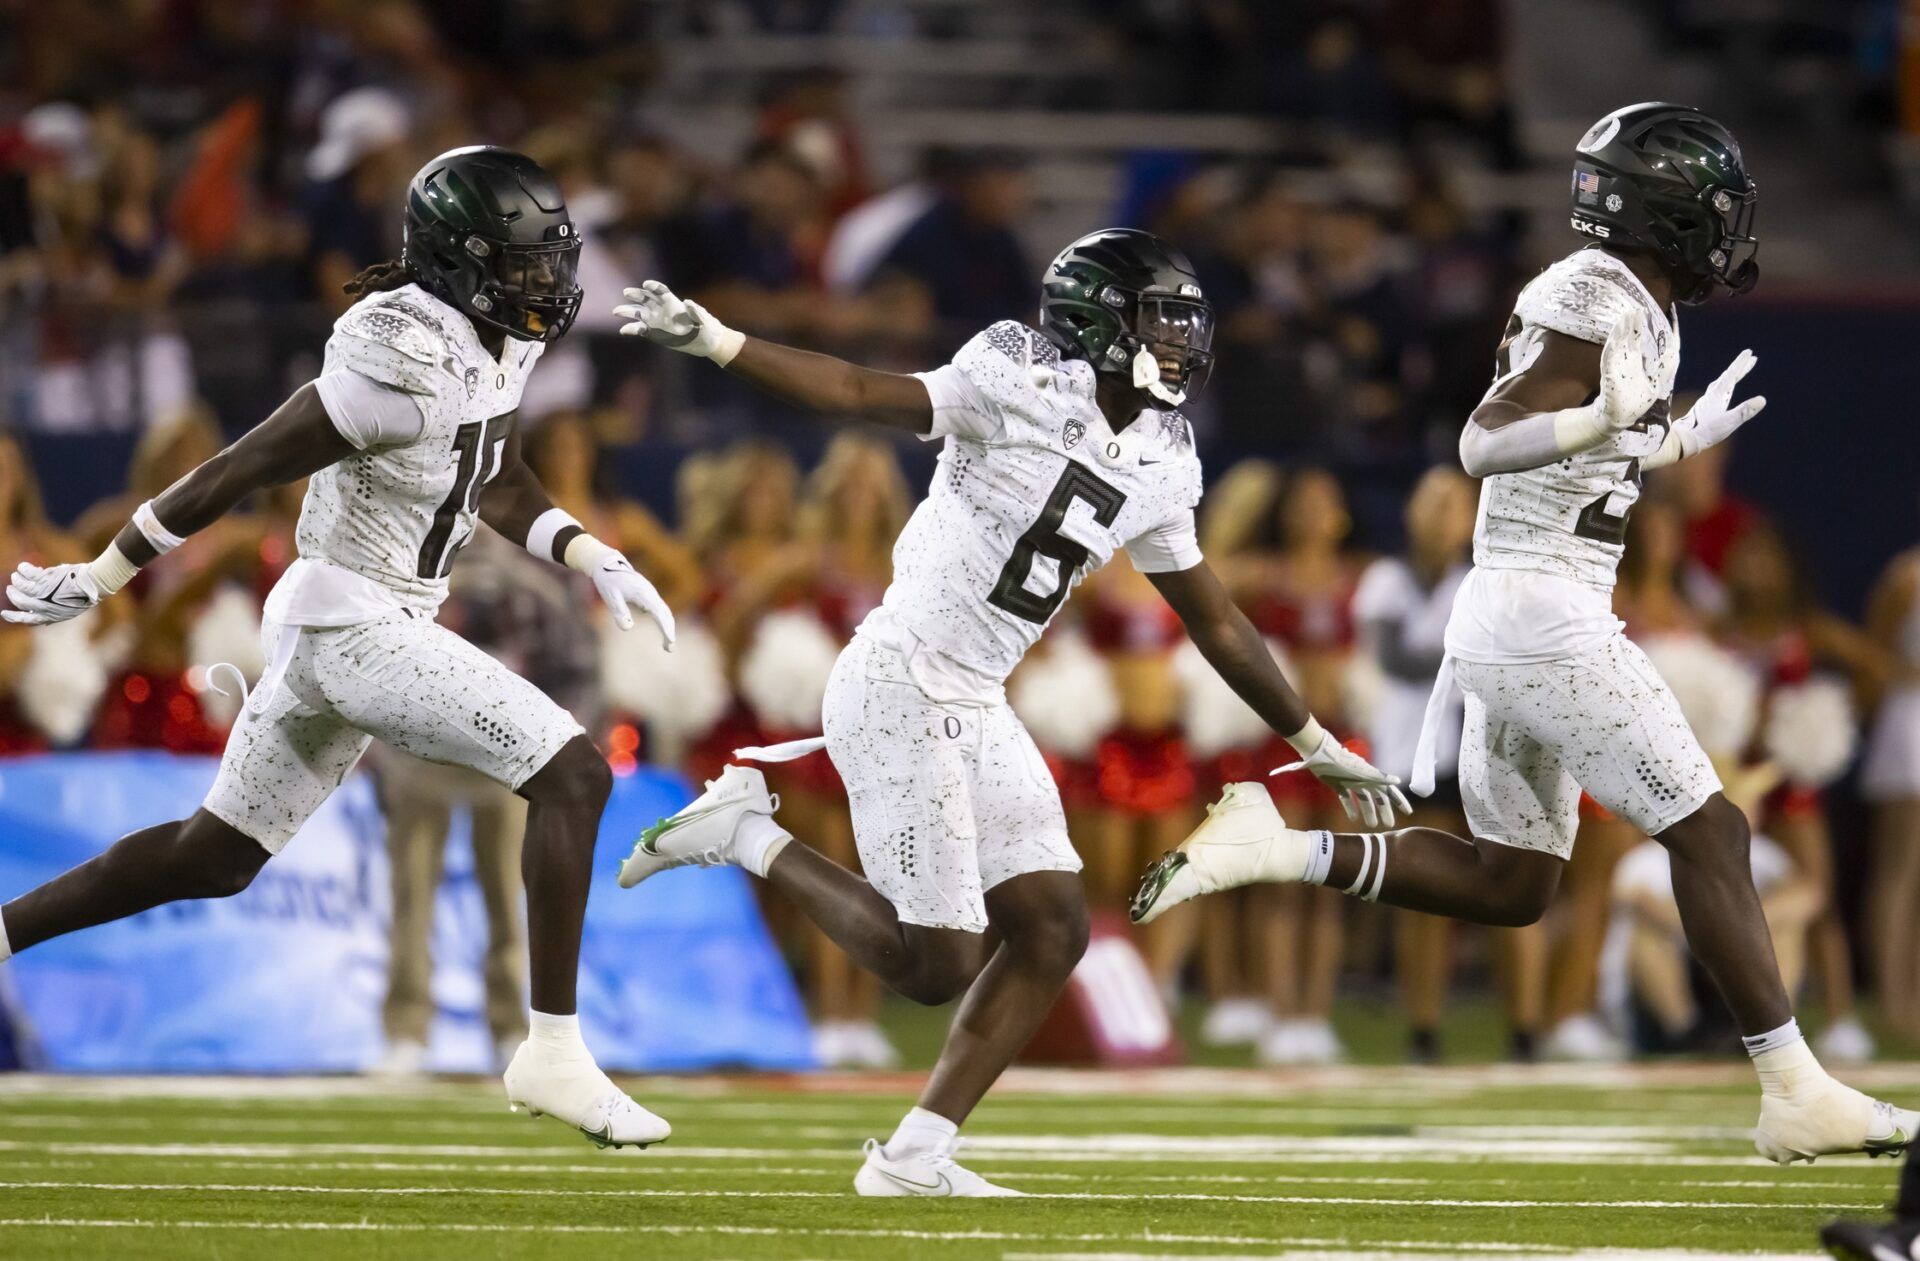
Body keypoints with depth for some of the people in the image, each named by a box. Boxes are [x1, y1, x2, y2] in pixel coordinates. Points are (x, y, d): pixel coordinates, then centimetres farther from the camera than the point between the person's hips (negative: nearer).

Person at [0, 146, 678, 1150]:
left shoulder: (486, 344, 5)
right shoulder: (407, 364, -23)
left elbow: (498, 489, 21)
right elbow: (245, 467, -19)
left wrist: (598, 561, 7)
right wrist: (100, 578, -14)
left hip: (326, 630, 10)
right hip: (353, 627, -10)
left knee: (217, 858, 19)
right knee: (572, 774, -15)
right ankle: (554, 1054, -13)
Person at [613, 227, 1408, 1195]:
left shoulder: (1157, 468, 10)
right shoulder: (1026, 387, -12)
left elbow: (1215, 622, 20)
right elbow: (865, 395, -19)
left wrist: (1320, 748, 24)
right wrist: (712, 342, -32)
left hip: (976, 710, 8)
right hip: (899, 686, -8)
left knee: (1051, 929, 2)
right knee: (937, 964, -8)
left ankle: (914, 1158, 8)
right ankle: (748, 836, 8)